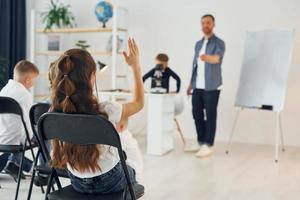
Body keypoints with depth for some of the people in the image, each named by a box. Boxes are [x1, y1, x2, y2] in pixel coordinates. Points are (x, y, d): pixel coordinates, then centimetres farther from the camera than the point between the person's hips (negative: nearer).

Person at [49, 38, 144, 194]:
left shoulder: (54, 114, -20)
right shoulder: (106, 111, -32)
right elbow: (139, 102, -10)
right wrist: (136, 66, -1)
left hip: (77, 182, 4)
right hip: (108, 182, -4)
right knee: (131, 170, 33)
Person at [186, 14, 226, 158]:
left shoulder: (219, 43, -6)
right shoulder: (198, 44, 16)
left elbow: (217, 58, -27)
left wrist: (208, 57, -49)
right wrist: (191, 84, 18)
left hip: (211, 86, -7)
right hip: (198, 86, 7)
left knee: (210, 116, -3)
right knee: (197, 114, 10)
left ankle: (208, 146, 3)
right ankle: (201, 142, 23)